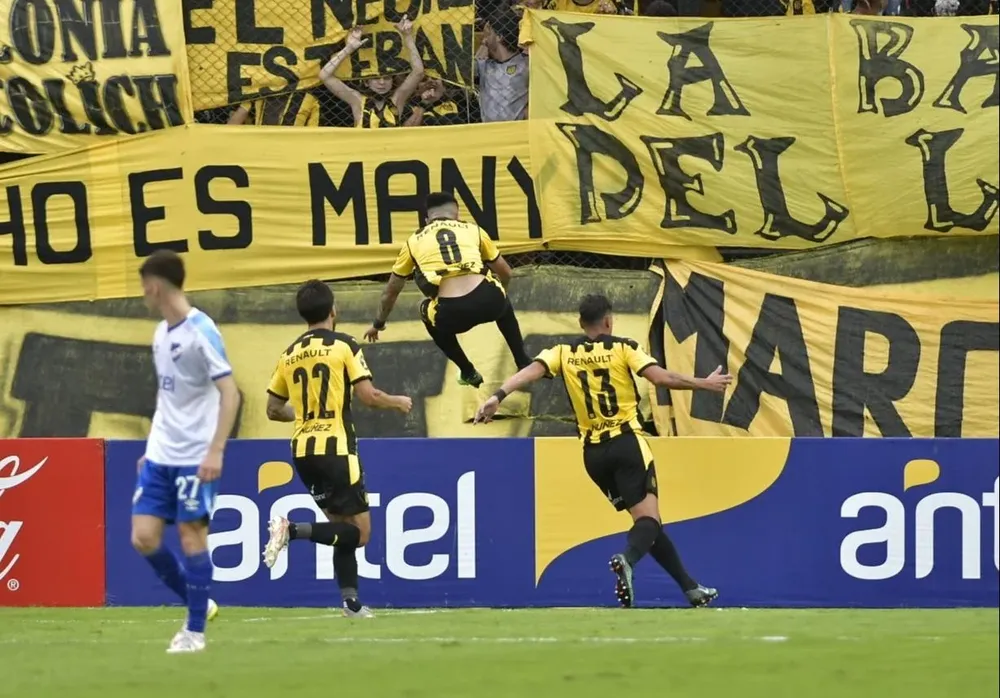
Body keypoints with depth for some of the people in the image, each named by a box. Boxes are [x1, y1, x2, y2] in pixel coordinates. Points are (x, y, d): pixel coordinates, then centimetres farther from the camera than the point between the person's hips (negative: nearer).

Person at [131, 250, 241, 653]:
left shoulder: (200, 331, -13)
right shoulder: (161, 333, 11)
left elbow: (230, 393, -16)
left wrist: (216, 451, -23)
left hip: (194, 457, -7)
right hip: (160, 455, 7)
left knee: (191, 536, -3)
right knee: (144, 538, 1)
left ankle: (195, 631, 7)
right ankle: (198, 604, 18)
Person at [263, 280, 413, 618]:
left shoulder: (289, 354, 10)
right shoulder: (343, 346, -5)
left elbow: (274, 409, 15)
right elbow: (368, 396, -10)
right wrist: (398, 402, 9)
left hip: (302, 451, 6)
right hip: (335, 449, -6)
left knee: (344, 526, 16)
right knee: (359, 532, -2)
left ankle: (351, 600, 8)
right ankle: (292, 530, -21)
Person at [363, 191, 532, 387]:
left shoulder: (415, 241, 22)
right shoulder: (473, 230, 23)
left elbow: (391, 292, 36)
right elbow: (506, 274, 36)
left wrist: (378, 323, 53)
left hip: (451, 314, -1)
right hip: (488, 300, 1)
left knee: (428, 312, 36)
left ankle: (468, 373, 37)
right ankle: (524, 363, 38)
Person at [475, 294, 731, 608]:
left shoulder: (564, 353, 7)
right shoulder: (622, 348, -2)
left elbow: (531, 371, -10)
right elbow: (662, 377, -11)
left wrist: (498, 396, -18)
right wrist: (705, 384, 0)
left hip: (593, 452, 4)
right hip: (626, 443, -4)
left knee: (645, 519, 14)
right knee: (648, 517, -11)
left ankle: (690, 588, 15)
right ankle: (627, 559, -45)